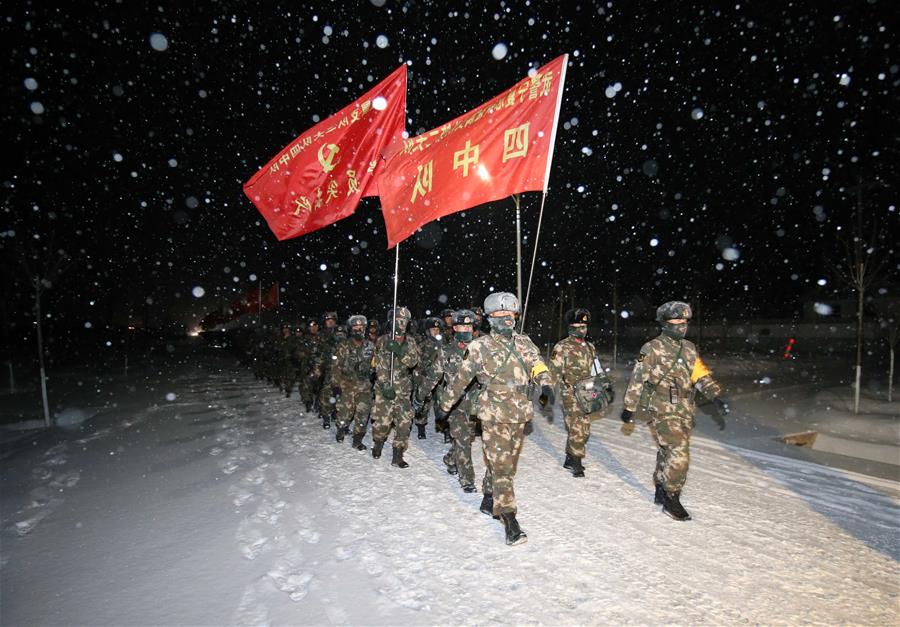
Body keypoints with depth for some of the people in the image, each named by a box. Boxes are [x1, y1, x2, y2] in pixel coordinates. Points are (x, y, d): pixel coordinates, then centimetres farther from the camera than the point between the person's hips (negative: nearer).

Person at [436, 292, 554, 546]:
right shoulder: (480, 346, -4)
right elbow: (460, 378, 2)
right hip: (494, 414, -5)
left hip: (519, 414, 5)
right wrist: (445, 406, 7)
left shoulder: (524, 342, 8)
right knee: (501, 465, -7)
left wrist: (545, 384, -26)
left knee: (508, 462, 18)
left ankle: (489, 500, 39)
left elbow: (537, 364, -4)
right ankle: (510, 521, 1)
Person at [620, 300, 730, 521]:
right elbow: (637, 380, -6)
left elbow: (701, 375, 11)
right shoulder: (652, 349, -7)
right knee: (679, 455, -12)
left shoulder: (689, 348, 11)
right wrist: (629, 409, -6)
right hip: (663, 410, -6)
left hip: (685, 411, 6)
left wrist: (716, 396, -5)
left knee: (667, 454, 15)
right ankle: (671, 499, 3)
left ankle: (661, 493, 30)